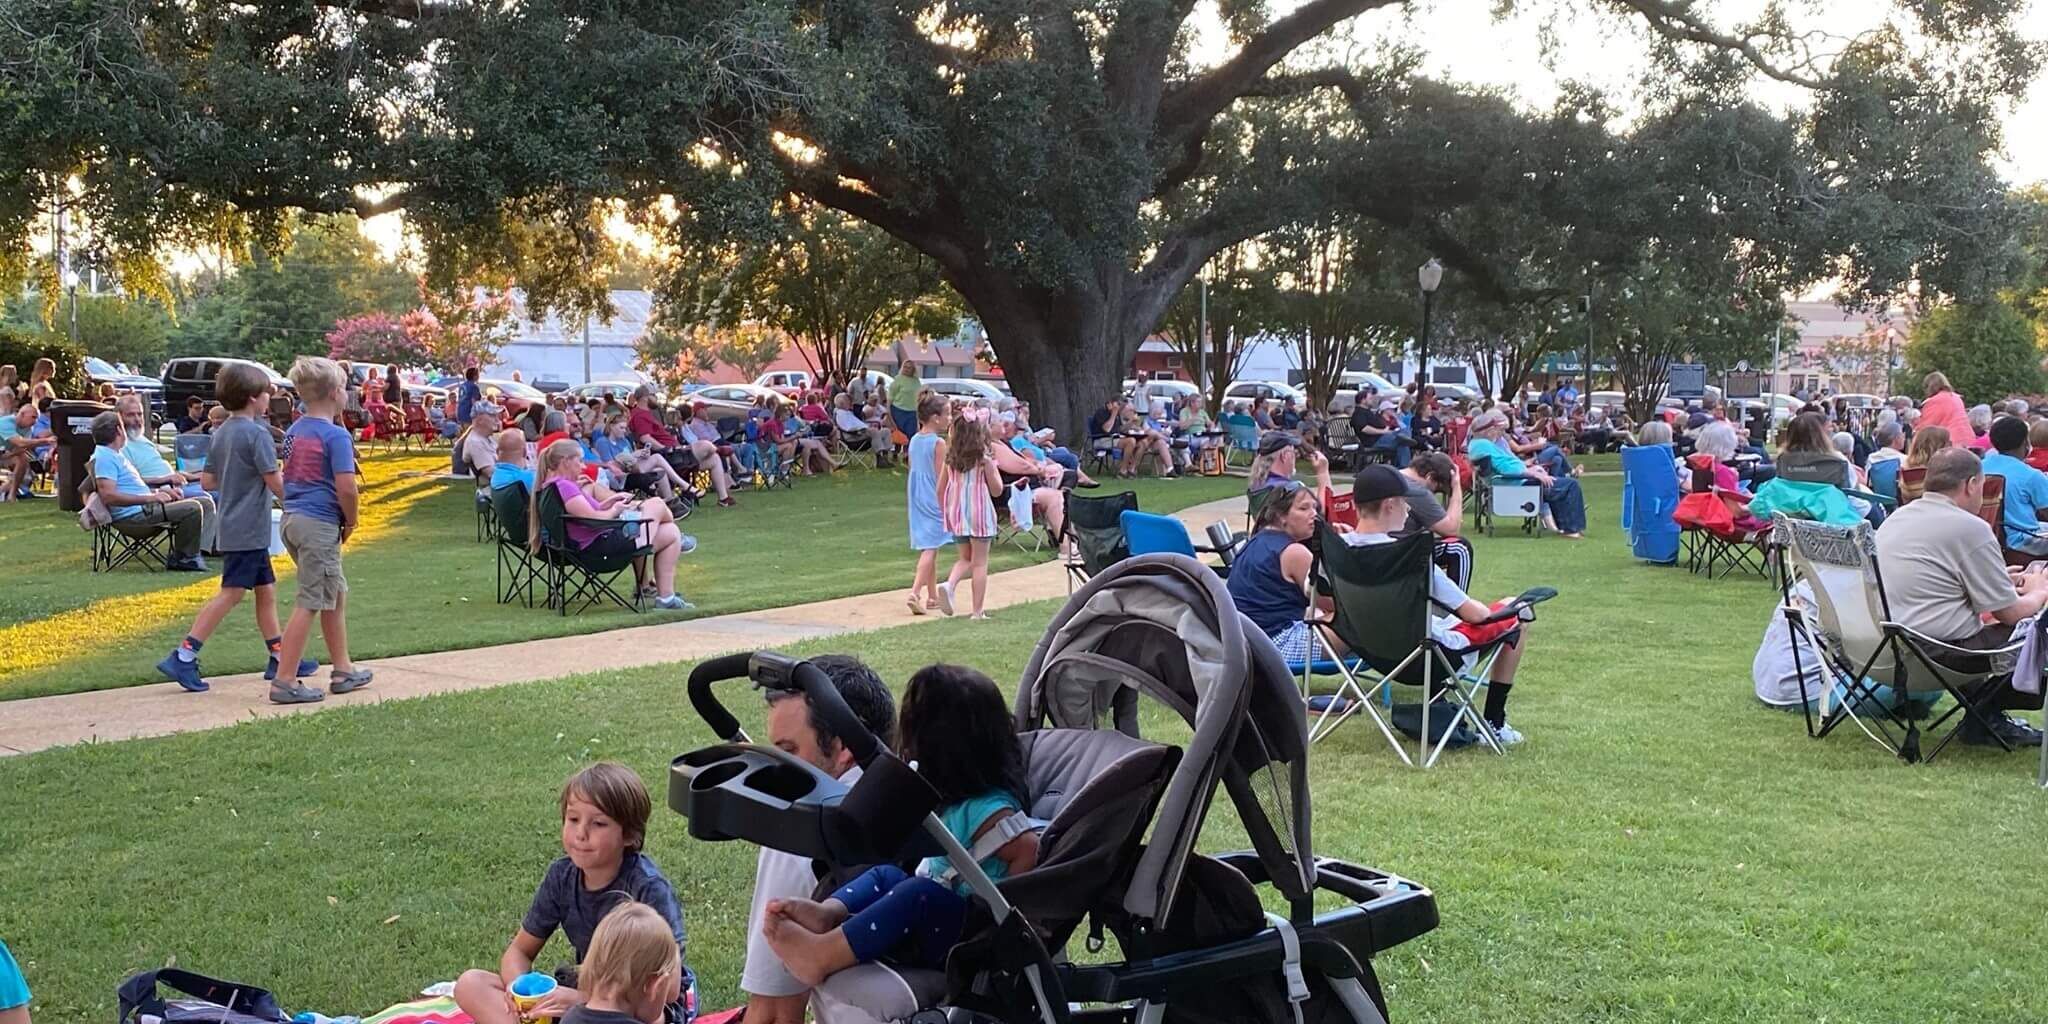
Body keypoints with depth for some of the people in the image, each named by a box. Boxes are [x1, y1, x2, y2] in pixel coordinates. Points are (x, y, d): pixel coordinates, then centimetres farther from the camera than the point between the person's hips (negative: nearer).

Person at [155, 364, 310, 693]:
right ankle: (183, 657, -7)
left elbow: (208, 481, 14)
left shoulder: (222, 433, 11)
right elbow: (276, 482, -17)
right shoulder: (257, 433, -15)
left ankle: (280, 658, 20)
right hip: (249, 529, -9)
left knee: (266, 590, 14)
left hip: (232, 527, 9)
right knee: (230, 594, -7)